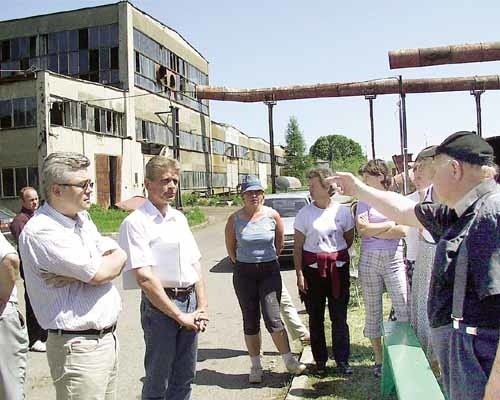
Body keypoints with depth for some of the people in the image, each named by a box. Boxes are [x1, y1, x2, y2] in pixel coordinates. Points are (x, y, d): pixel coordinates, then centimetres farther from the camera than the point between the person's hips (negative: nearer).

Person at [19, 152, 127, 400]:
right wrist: (114, 261, 1)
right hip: (79, 346, -8)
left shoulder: (82, 219, 10)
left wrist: (78, 275, -15)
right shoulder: (41, 231, -17)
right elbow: (99, 274, -22)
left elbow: (120, 257, 2)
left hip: (107, 337, 8)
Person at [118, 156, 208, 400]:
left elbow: (195, 265, 11)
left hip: (189, 302, 7)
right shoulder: (136, 222, -12)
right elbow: (144, 278, -17)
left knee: (185, 378, 18)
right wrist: (178, 315, -14)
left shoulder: (179, 218, 10)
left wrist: (202, 308, 2)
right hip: (160, 305, -6)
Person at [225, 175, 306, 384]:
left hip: (270, 271, -1)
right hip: (244, 273, 1)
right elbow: (230, 247, 7)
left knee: (272, 318, -6)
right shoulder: (235, 219, -6)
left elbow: (280, 243, 9)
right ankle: (256, 366, 22)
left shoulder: (272, 215, -5)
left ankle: (289, 360, 11)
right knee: (250, 321, 8)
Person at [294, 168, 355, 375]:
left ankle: (342, 360, 20)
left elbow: (349, 239, 11)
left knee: (339, 316, 6)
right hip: (312, 269, 0)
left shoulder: (343, 210, -2)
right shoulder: (304, 213, -3)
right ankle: (320, 360, 23)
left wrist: (335, 254, 5)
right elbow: (297, 247, -2)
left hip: (338, 268, 0)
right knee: (315, 317, 9)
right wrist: (299, 274, -7)